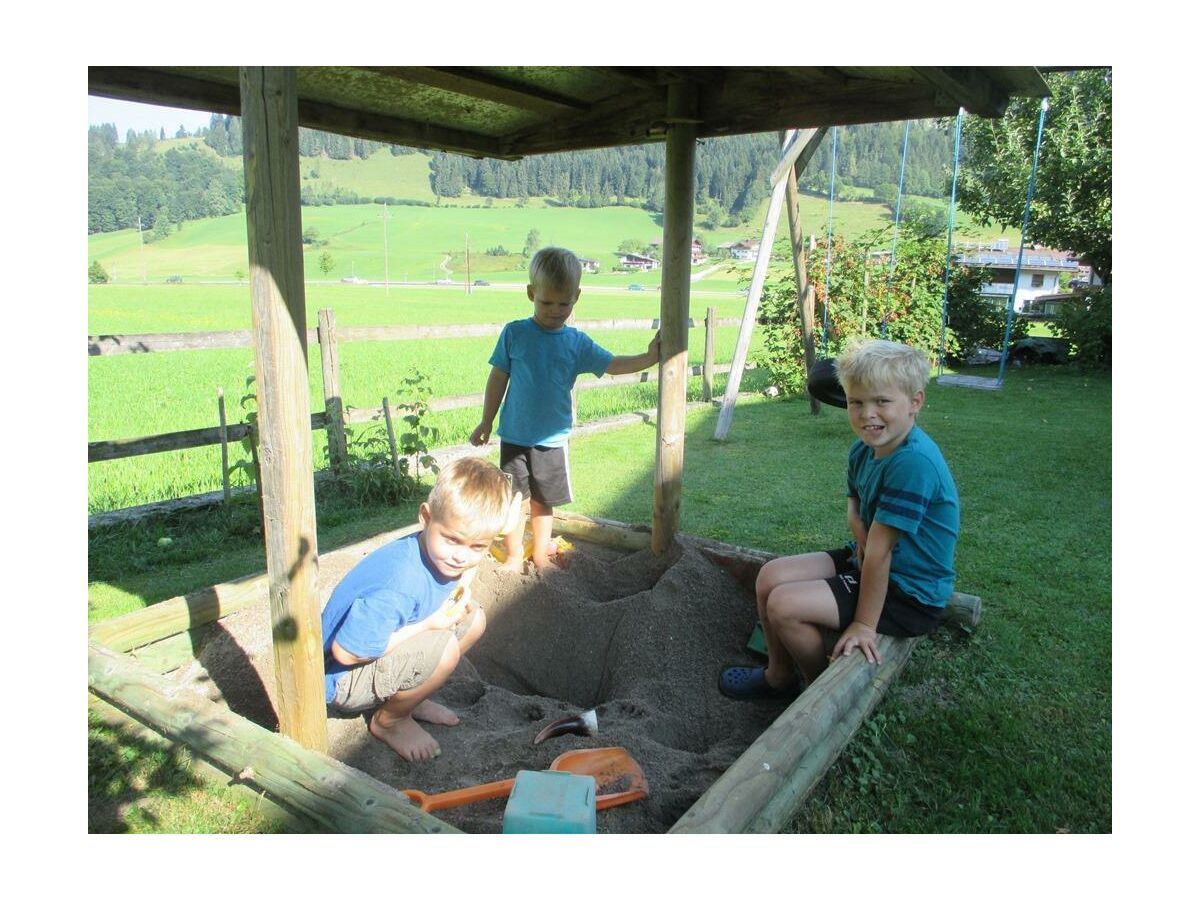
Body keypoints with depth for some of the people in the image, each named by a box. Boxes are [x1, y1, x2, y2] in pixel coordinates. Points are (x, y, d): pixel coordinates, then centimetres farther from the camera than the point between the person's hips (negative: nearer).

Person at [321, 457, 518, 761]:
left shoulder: (442, 556, -10)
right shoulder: (399, 585, -36)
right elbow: (345, 651, -32)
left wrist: (461, 592, -19)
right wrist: (429, 625, -26)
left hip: (380, 653, 9)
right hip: (339, 681, -8)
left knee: (473, 619, 2)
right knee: (443, 647, -30)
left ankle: (406, 696, 14)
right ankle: (388, 721, -2)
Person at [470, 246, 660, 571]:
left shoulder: (578, 343, -1)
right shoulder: (515, 333, -5)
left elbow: (612, 365, 0)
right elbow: (498, 379, 1)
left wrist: (648, 357, -15)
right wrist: (486, 422, 5)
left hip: (552, 439, 1)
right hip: (514, 436, -1)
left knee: (543, 501, 14)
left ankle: (540, 554, 31)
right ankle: (514, 557, 22)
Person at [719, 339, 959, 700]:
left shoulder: (914, 462, -30)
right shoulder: (863, 449, -2)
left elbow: (879, 549, -27)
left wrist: (864, 624, -21)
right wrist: (861, 533, -7)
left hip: (909, 593, -9)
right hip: (864, 560, 9)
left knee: (785, 606, -18)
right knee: (771, 576, 4)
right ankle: (779, 676, 22)